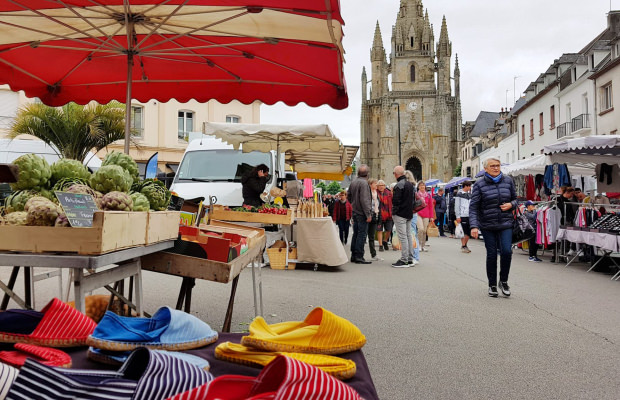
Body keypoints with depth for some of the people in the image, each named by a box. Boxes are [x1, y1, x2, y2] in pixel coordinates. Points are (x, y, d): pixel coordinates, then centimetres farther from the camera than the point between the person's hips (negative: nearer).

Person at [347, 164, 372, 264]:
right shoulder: (364, 183, -17)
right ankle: (359, 257, -3)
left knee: (356, 234, 15)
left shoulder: (353, 182, 9)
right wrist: (368, 214, -19)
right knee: (362, 235, -4)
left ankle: (353, 255, 20)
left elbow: (348, 195, 19)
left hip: (355, 212, 9)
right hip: (362, 213, -9)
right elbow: (364, 200, -21)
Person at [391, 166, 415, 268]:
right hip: (409, 214, 9)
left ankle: (404, 260, -5)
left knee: (403, 237, -7)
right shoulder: (410, 184, 12)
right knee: (409, 236, 12)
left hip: (400, 215, -9)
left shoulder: (399, 185, -17)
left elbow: (395, 201, -21)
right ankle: (410, 259, 17)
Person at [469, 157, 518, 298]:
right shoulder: (480, 184, -4)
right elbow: (473, 207, -6)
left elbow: (515, 199, 18)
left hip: (505, 223, 2)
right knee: (491, 254, 2)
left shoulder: (508, 181, 6)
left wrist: (511, 204, -6)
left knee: (506, 251, -11)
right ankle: (492, 285, 18)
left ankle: (503, 281, 11)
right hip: (487, 225, -2)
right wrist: (474, 226, -16)